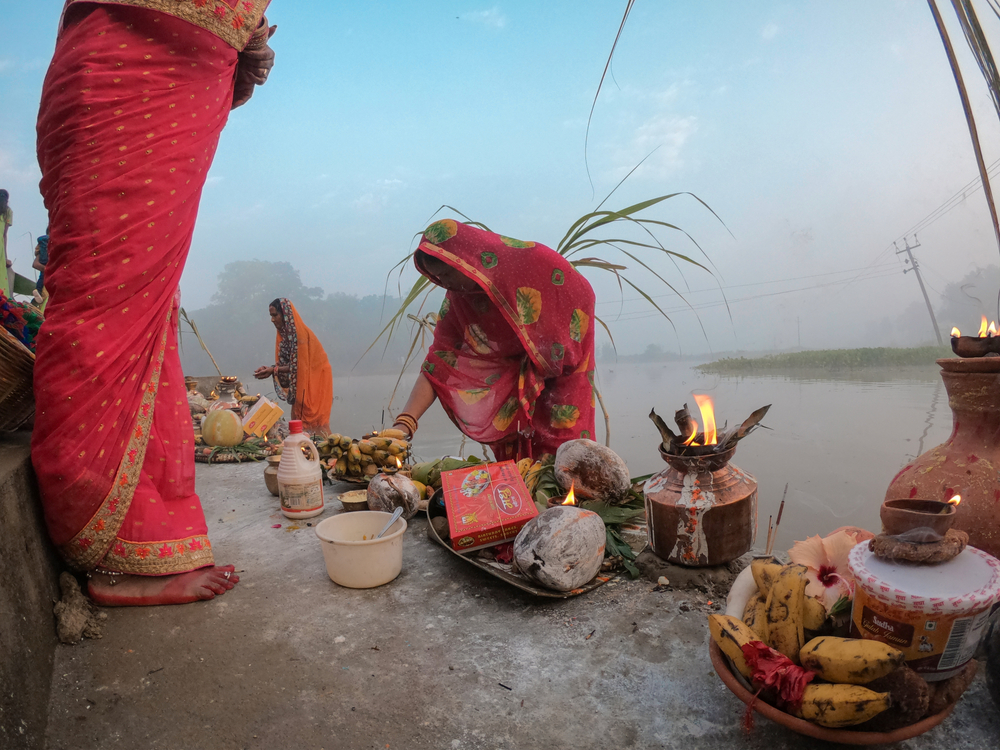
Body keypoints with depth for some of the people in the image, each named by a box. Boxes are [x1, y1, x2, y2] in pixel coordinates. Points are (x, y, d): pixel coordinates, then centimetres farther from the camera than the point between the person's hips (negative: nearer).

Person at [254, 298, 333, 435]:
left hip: (314, 384, -8)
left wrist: (274, 370, -21)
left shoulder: (302, 334, -19)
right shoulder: (284, 334, 7)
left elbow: (301, 366, -19)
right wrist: (270, 368, -10)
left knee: (312, 423, -5)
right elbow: (286, 364, 7)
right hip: (299, 387, 8)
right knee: (299, 424, 9)